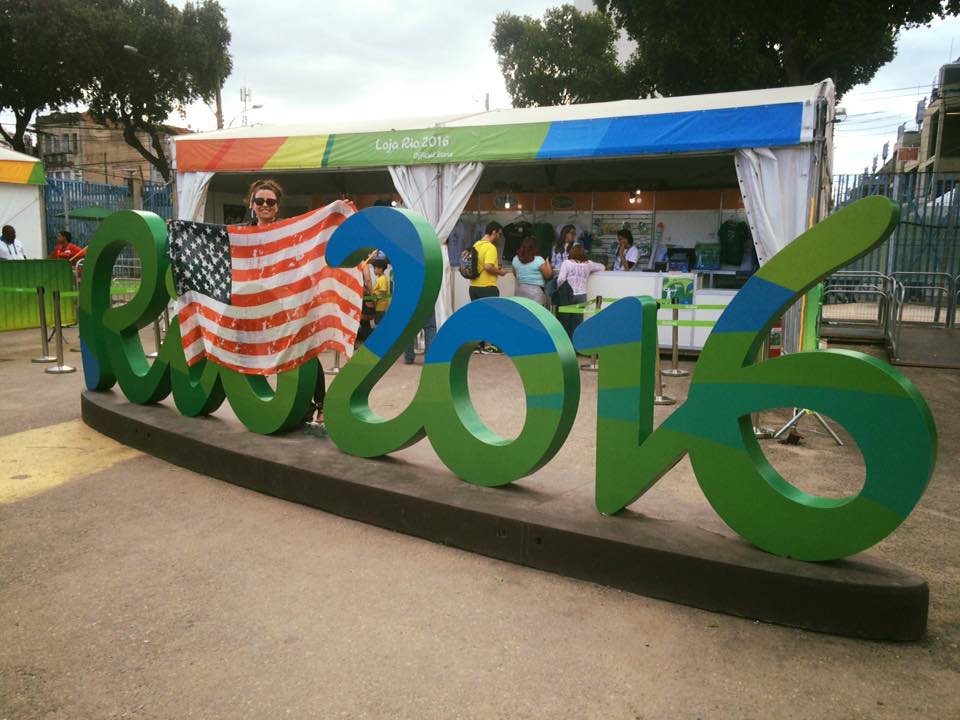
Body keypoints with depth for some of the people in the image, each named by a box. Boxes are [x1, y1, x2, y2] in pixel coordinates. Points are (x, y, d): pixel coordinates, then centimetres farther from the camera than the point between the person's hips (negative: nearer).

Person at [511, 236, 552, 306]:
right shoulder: (538, 260, -10)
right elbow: (548, 275, -5)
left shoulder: (516, 259, 4)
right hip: (536, 291, -5)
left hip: (520, 291, 5)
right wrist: (548, 263, 9)